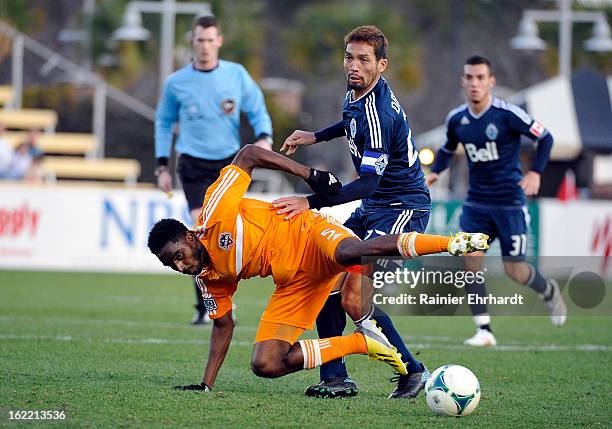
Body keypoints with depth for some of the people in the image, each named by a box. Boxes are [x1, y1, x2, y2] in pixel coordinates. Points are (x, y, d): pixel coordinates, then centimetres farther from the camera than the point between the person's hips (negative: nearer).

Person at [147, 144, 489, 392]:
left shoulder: (215, 215, -13)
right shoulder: (210, 278, 9)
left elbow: (249, 154, -9)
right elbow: (224, 325, 22)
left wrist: (310, 176, -13)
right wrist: (206, 385, 18)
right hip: (295, 282, 8)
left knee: (350, 252, -44)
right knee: (265, 365, -8)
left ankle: (452, 242, -46)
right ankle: (361, 342, -1)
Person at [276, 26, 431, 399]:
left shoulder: (378, 113, -26)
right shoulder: (357, 95, 4)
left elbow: (369, 182, -29)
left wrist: (311, 202, -34)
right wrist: (315, 137, 25)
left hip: (404, 208, -10)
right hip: (373, 209, 10)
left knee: (353, 293, -20)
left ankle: (412, 372, -8)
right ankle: (336, 378, 8)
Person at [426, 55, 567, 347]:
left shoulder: (508, 114, -15)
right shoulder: (456, 119, 1)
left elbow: (545, 138, -6)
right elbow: (448, 149, 20)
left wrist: (535, 172, -19)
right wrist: (435, 171, 1)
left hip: (509, 202, -4)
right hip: (476, 202, 4)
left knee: (514, 270, -1)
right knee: (470, 259, -13)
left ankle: (549, 292, 34)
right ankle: (484, 330, -6)